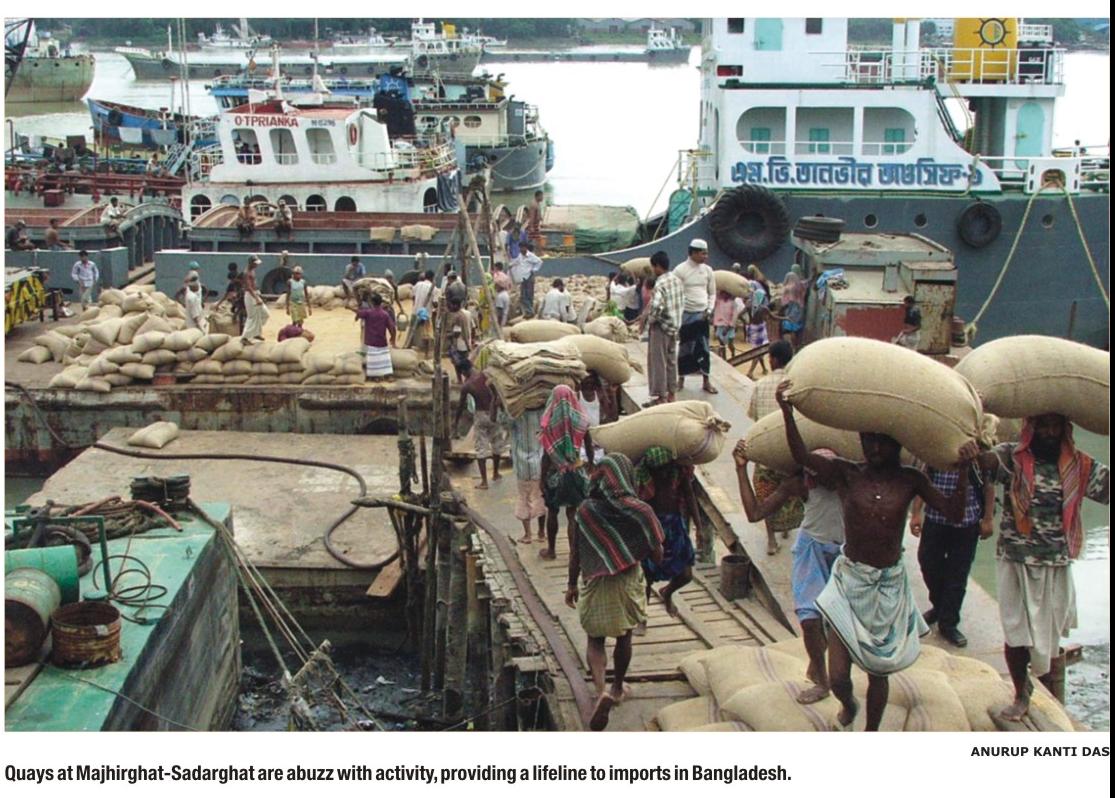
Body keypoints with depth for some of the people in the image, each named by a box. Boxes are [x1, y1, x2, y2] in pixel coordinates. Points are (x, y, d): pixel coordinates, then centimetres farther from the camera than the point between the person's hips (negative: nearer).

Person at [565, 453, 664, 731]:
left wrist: (572, 585, 10)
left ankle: (601, 691, -10)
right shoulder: (640, 511, -14)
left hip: (595, 584, 0)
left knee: (595, 640, 11)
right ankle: (617, 688, 37)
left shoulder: (585, 511, -11)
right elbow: (657, 555, -8)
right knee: (624, 638, 21)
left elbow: (575, 554, -4)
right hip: (629, 583, 0)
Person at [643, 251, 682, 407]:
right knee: (671, 360, 17)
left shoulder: (660, 284, -20)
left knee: (658, 362, 0)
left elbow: (657, 307, -31)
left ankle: (660, 397, 4)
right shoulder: (677, 280, 7)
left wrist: (649, 320, -15)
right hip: (675, 326, 8)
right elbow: (682, 303, 13)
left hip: (661, 327, -8)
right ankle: (671, 394, 24)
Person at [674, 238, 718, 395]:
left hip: (702, 314, 3)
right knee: (685, 347, 5)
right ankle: (681, 378, 18)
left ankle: (706, 381, 8)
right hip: (686, 314, -3)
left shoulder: (707, 270, 6)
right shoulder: (680, 270, -7)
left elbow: (712, 293, 14)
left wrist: (709, 310, -1)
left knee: (704, 347, 3)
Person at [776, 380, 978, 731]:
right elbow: (803, 457, -21)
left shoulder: (910, 480, -2)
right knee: (838, 677, -2)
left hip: (889, 585, 1)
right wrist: (787, 410, -32)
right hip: (849, 581, -1)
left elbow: (953, 513, -7)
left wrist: (963, 468, -18)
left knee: (878, 671, 12)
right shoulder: (846, 474, -6)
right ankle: (848, 704, 36)